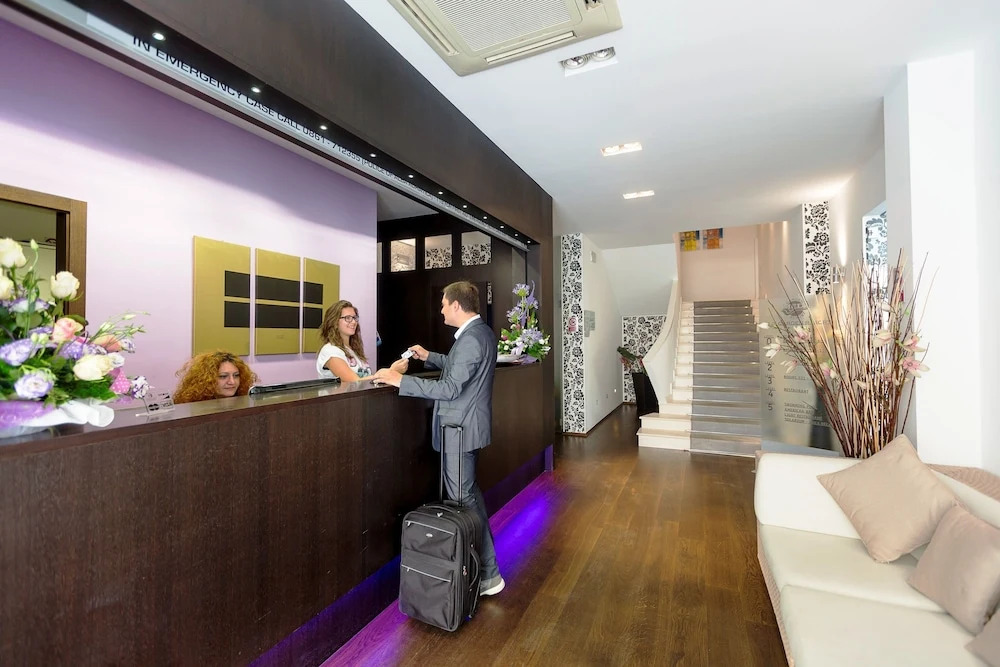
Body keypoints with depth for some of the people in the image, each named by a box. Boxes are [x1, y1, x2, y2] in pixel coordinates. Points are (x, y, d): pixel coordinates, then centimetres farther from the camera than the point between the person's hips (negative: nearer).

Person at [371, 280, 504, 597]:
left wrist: (400, 380, -23)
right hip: (467, 425, 11)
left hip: (460, 429, -11)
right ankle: (482, 558, 39)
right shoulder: (481, 332, 9)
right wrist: (430, 357, 19)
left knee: (463, 498, 2)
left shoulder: (471, 339, -23)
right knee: (469, 493, 22)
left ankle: (488, 575, 16)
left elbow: (450, 388, -27)